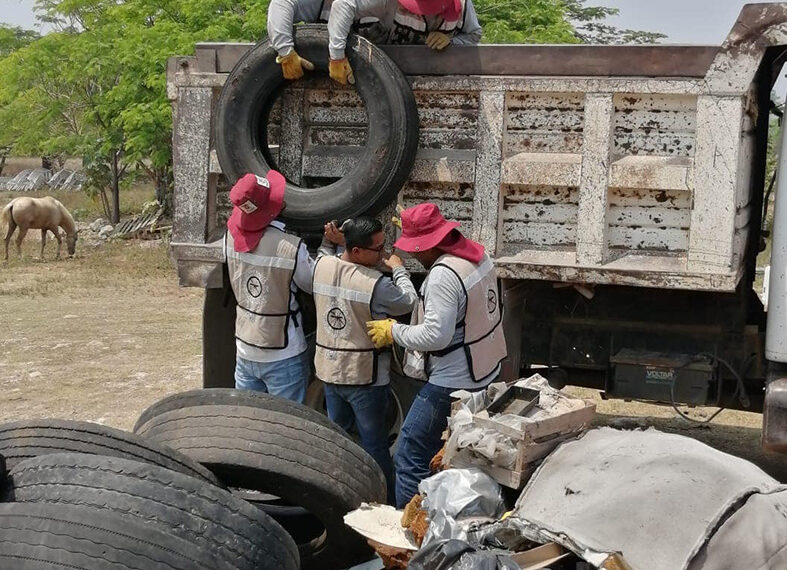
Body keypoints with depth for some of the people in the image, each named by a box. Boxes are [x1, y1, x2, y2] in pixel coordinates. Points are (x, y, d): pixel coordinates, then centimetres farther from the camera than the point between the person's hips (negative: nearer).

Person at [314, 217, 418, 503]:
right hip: (365, 375, -6)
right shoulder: (376, 284, -24)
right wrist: (399, 269, 6)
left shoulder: (321, 266, -7)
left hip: (330, 371, 6)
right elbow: (408, 302, -6)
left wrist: (332, 242, 10)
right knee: (375, 446, 7)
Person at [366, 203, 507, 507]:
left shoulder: (443, 275, -25)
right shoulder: (478, 255, 3)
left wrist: (394, 331, -13)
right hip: (486, 373, 10)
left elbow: (436, 335, -28)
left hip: (452, 384, -10)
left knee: (410, 457, -3)